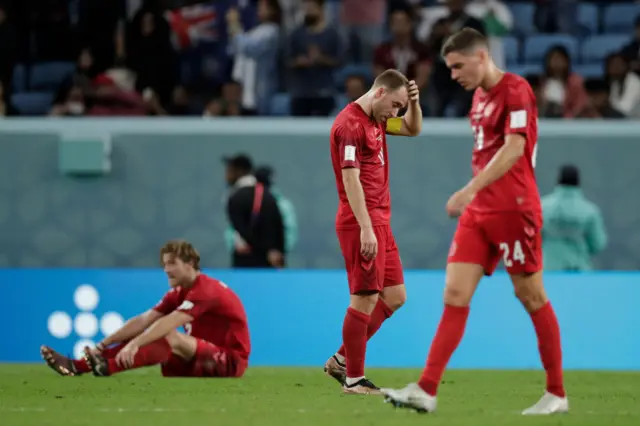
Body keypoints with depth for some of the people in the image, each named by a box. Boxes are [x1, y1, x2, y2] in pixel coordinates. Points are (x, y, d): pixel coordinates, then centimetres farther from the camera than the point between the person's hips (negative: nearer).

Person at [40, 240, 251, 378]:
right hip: (205, 357, 9)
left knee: (172, 338, -31)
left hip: (230, 360, -9)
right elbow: (143, 321, 2)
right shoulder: (178, 294, 11)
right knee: (146, 338, -4)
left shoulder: (205, 290, -17)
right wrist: (103, 345, -8)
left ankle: (108, 367, -47)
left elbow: (168, 323, -31)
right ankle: (78, 366, -16)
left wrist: (135, 344, -40)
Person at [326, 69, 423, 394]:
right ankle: (353, 379, 0)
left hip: (379, 221, 10)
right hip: (362, 223, -10)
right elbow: (351, 179, -20)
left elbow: (413, 128, 31)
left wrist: (414, 101, 9)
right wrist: (366, 229, -25)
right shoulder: (351, 124, -14)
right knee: (365, 299, -7)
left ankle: (342, 360, 18)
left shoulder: (376, 120, 15)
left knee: (395, 296, 11)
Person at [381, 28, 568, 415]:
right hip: (478, 212, 8)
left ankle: (557, 395, 11)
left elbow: (514, 148, -24)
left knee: (531, 297, 0)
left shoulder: (515, 90, -12)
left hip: (513, 210, -8)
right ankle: (426, 391, -8)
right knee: (455, 294, -2)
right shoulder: (480, 96, 15)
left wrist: (471, 190, -30)